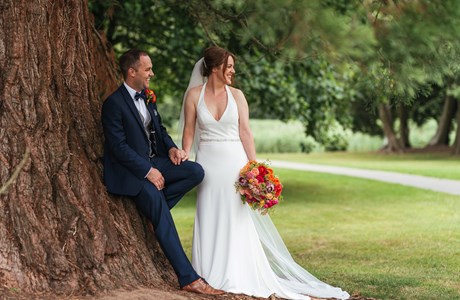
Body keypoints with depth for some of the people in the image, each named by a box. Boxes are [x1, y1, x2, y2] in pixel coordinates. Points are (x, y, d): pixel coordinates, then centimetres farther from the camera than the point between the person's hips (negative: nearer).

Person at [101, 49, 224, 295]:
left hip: (154, 162, 8)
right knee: (158, 206, -25)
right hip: (130, 171, -8)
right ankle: (188, 278, -26)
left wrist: (171, 148, 0)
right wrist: (147, 171, -20)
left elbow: (159, 130, 22)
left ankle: (152, 208, -5)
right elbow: (119, 146, -17)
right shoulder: (114, 103, -13)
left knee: (195, 172, -17)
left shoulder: (147, 98, 12)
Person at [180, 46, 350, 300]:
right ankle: (211, 276, 10)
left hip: (234, 162, 1)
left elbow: (245, 132, 2)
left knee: (236, 220, 0)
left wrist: (254, 167, -5)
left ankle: (235, 277, 7)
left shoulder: (236, 95, 3)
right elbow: (189, 131, 3)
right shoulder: (195, 94, 1)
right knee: (209, 220, 2)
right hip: (208, 162, -1)